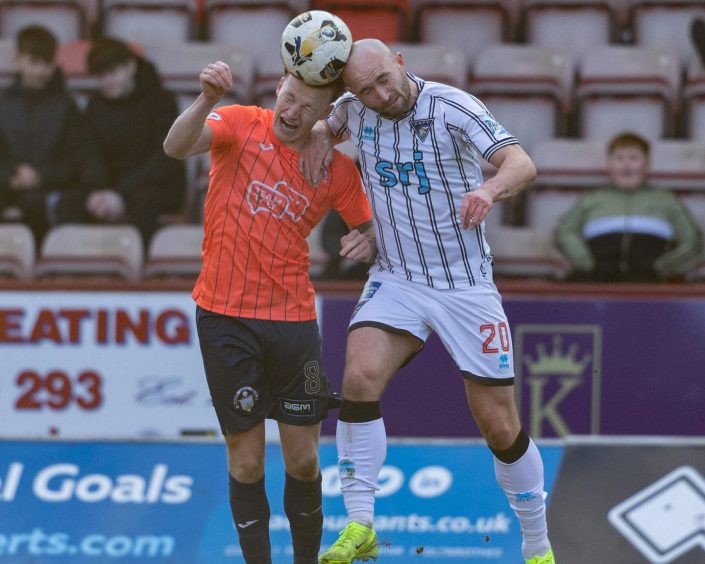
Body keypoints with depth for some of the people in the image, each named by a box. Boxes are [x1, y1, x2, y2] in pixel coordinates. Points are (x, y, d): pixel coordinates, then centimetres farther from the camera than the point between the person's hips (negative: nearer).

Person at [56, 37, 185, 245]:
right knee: (67, 204, -25)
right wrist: (96, 191, -23)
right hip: (114, 186, 4)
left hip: (160, 188, -4)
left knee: (140, 202, -40)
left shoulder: (160, 100, -4)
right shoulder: (97, 105, 11)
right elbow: (93, 156, 1)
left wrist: (122, 195, -26)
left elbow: (165, 159, -14)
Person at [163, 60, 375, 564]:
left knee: (303, 461, 4)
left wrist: (369, 241, -12)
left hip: (293, 319, 2)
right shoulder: (240, 125, -4)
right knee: (247, 461, 1)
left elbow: (370, 226, 13)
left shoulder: (337, 167, 2)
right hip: (226, 316, -2)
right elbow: (176, 147, -21)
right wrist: (207, 101, -41)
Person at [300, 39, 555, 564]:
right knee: (360, 376, -24)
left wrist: (490, 189, -49)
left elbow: (522, 164, -27)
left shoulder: (453, 107, -16)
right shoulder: (355, 110, -2)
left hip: (467, 285, -3)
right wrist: (321, 135, -2)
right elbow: (329, 123, 23)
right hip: (396, 281, 3)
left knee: (501, 427, 1)